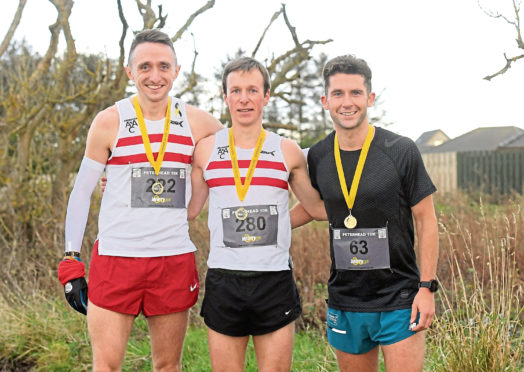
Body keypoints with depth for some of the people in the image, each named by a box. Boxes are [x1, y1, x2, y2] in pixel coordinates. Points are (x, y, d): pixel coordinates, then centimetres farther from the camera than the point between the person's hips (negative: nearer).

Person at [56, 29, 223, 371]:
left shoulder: (195, 122, 2)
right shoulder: (110, 122, -1)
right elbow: (81, 193, 4)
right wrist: (71, 262, 0)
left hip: (176, 261, 2)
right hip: (115, 259, -1)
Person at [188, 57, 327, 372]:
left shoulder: (288, 152, 5)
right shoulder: (206, 150, 5)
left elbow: (319, 209, 15)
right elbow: (187, 210, 13)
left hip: (275, 282, 0)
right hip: (223, 282, 0)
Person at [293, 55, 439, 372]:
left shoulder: (401, 151, -8)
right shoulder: (317, 157, 1)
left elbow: (426, 220, -4)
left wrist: (427, 286, -9)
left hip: (399, 300, -3)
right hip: (345, 303, 4)